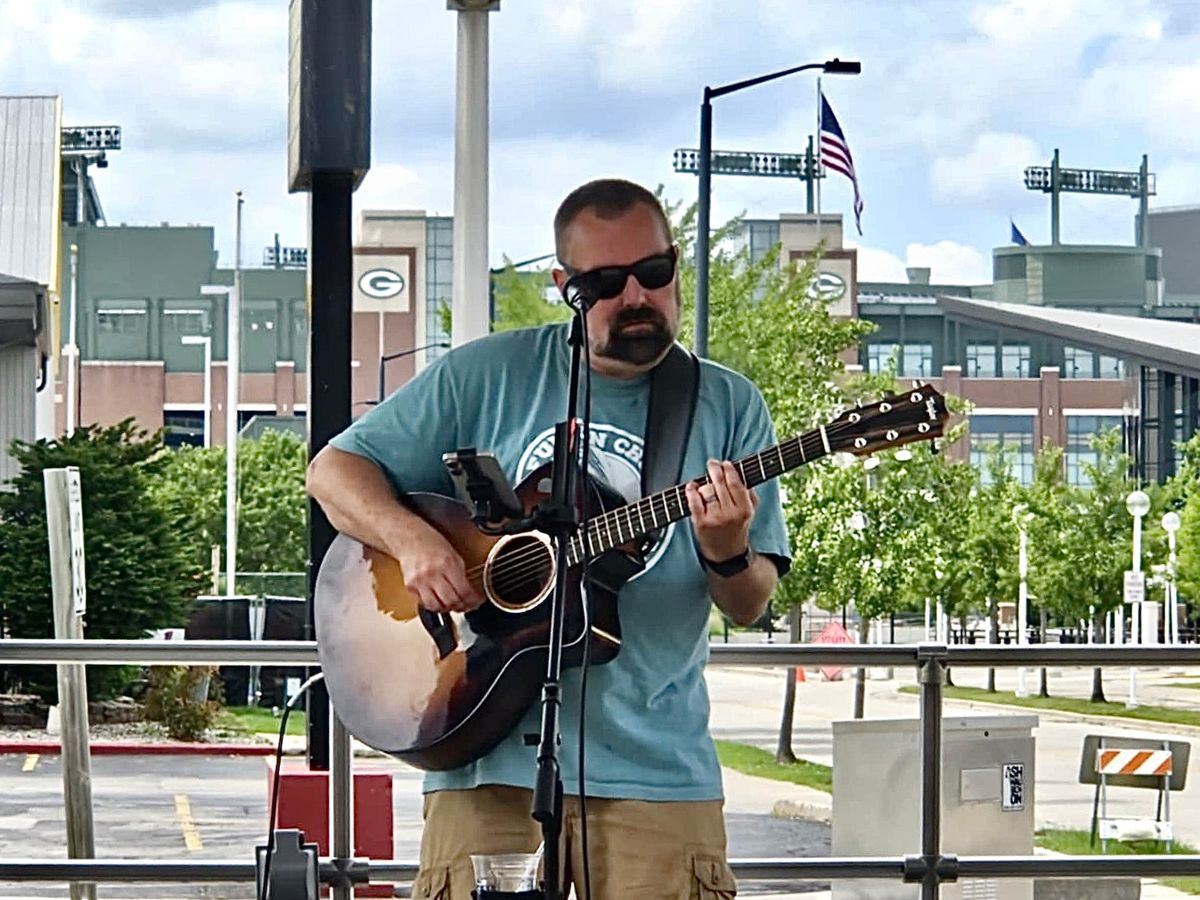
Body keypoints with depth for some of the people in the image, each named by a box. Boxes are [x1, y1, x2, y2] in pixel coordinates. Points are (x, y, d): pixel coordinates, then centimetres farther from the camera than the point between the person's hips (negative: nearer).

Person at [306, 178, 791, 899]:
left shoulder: (728, 406, 8)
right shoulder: (487, 376, 6)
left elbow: (751, 607, 6)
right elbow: (335, 469, 8)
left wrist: (728, 555, -18)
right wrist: (412, 540, -12)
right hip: (490, 759, 0)